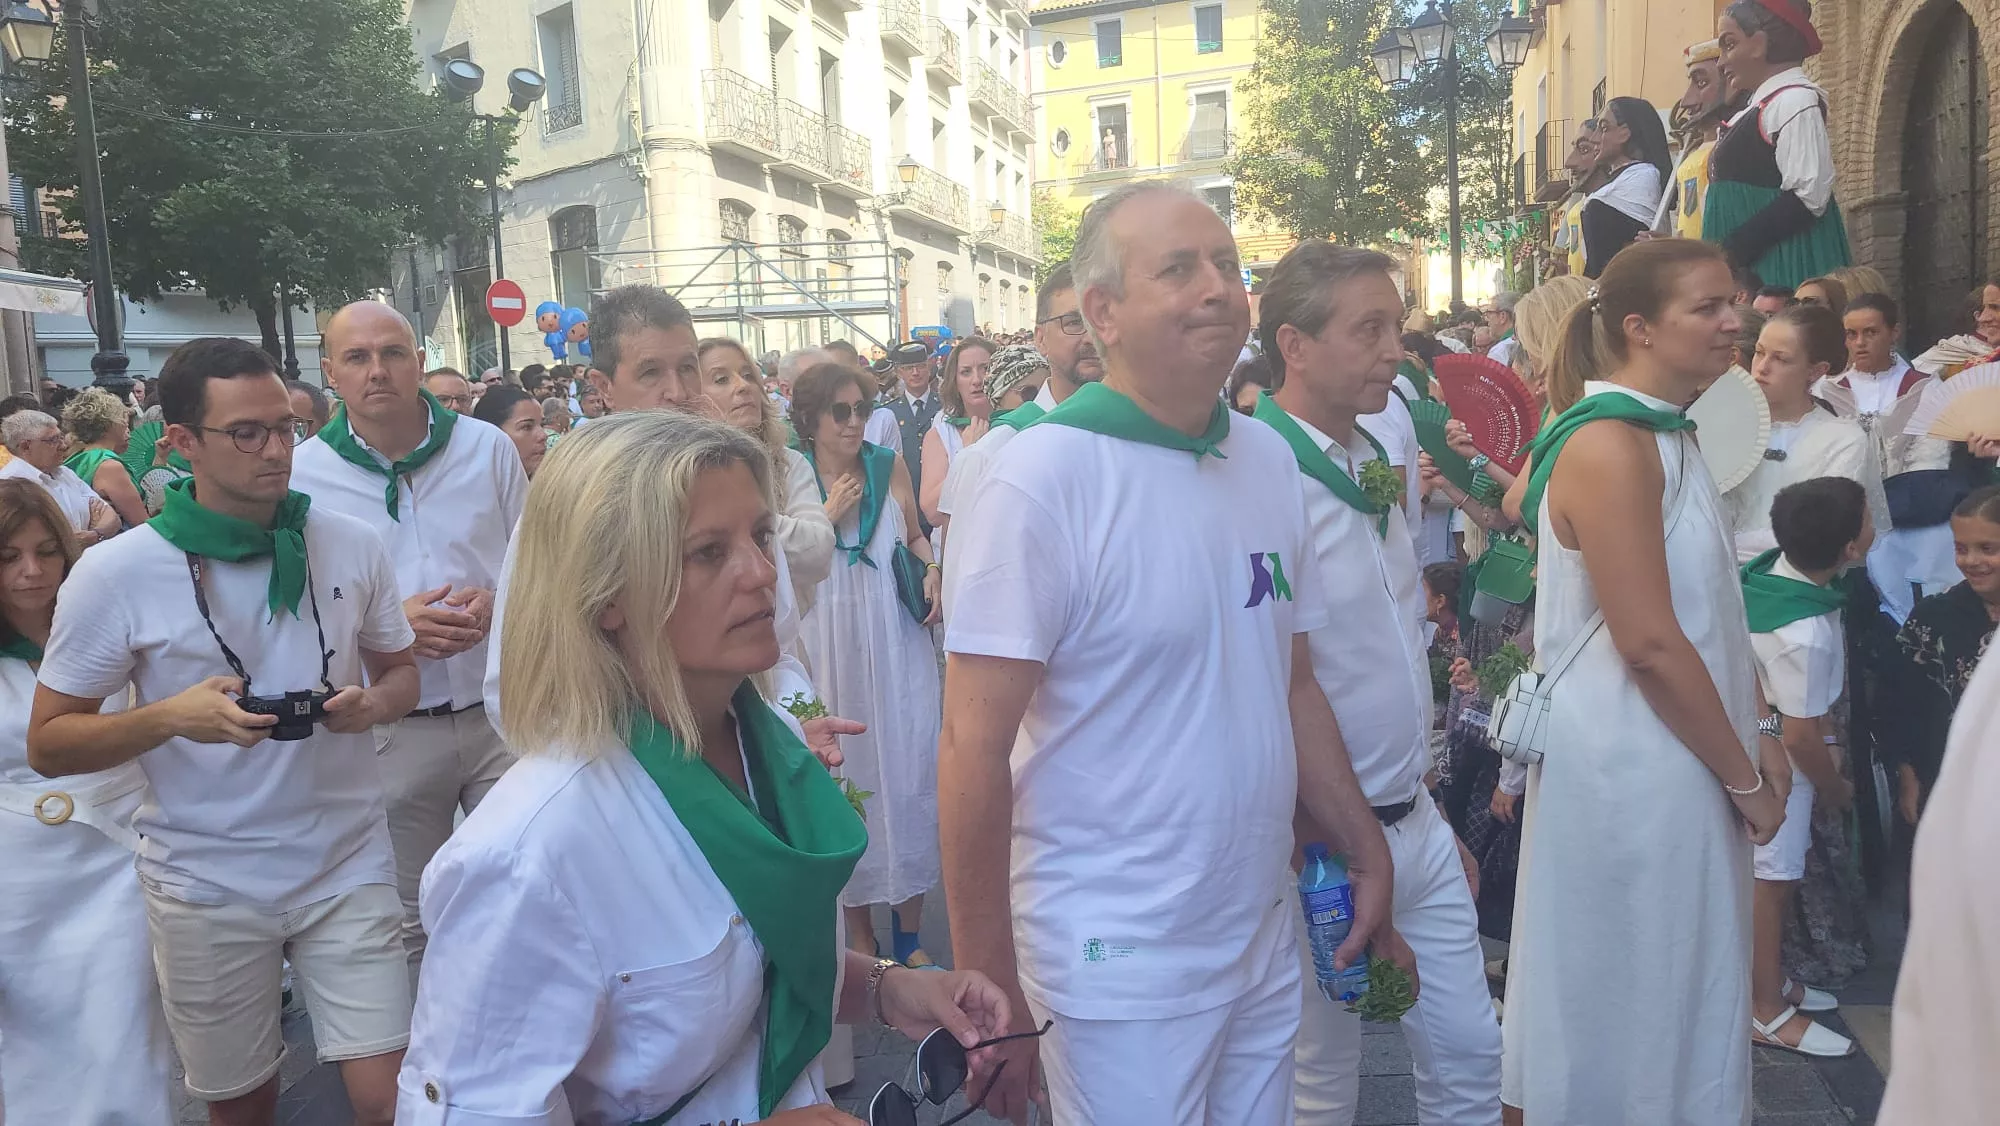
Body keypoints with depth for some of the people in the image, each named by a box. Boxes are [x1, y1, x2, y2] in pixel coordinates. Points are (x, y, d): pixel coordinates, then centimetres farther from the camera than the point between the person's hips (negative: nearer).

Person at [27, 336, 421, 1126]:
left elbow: (400, 671, 12)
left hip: (347, 866, 1)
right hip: (205, 885, -1)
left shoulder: (352, 546, -2)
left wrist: (373, 704, -12)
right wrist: (172, 718, -22)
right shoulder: (115, 574, -9)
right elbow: (48, 744, -4)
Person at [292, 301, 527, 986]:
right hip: (391, 730, -1)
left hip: (503, 707, 1)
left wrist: (499, 603, -12)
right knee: (409, 921, 14)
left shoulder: (488, 448, 3)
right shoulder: (303, 474, -1)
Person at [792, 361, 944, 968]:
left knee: (910, 774, 2)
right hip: (830, 649, -2)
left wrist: (931, 569, 0)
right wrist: (829, 516, -13)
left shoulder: (889, 466, 6)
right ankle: (859, 934, 21)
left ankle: (909, 934, 16)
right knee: (844, 780, 6)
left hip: (898, 644, 2)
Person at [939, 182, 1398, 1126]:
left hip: (1264, 945, 6)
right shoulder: (1045, 475, -16)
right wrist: (990, 993, -17)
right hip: (1118, 968, -6)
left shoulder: (1269, 458, 4)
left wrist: (1367, 853, 9)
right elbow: (973, 748, -18)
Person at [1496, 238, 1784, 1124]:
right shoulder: (1610, 446, -19)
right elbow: (1649, 642, -23)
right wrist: (1745, 777, -13)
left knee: (1676, 987, 20)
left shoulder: (1662, 436, 11)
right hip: (1629, 767, -10)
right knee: (1628, 996, 5)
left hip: (1677, 761, 10)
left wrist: (1752, 733, 9)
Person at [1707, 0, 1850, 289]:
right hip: (1749, 263, 9)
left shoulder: (1794, 100, -10)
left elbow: (1807, 197, -19)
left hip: (1783, 265, -9)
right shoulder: (1758, 104, 18)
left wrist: (1730, 251, -20)